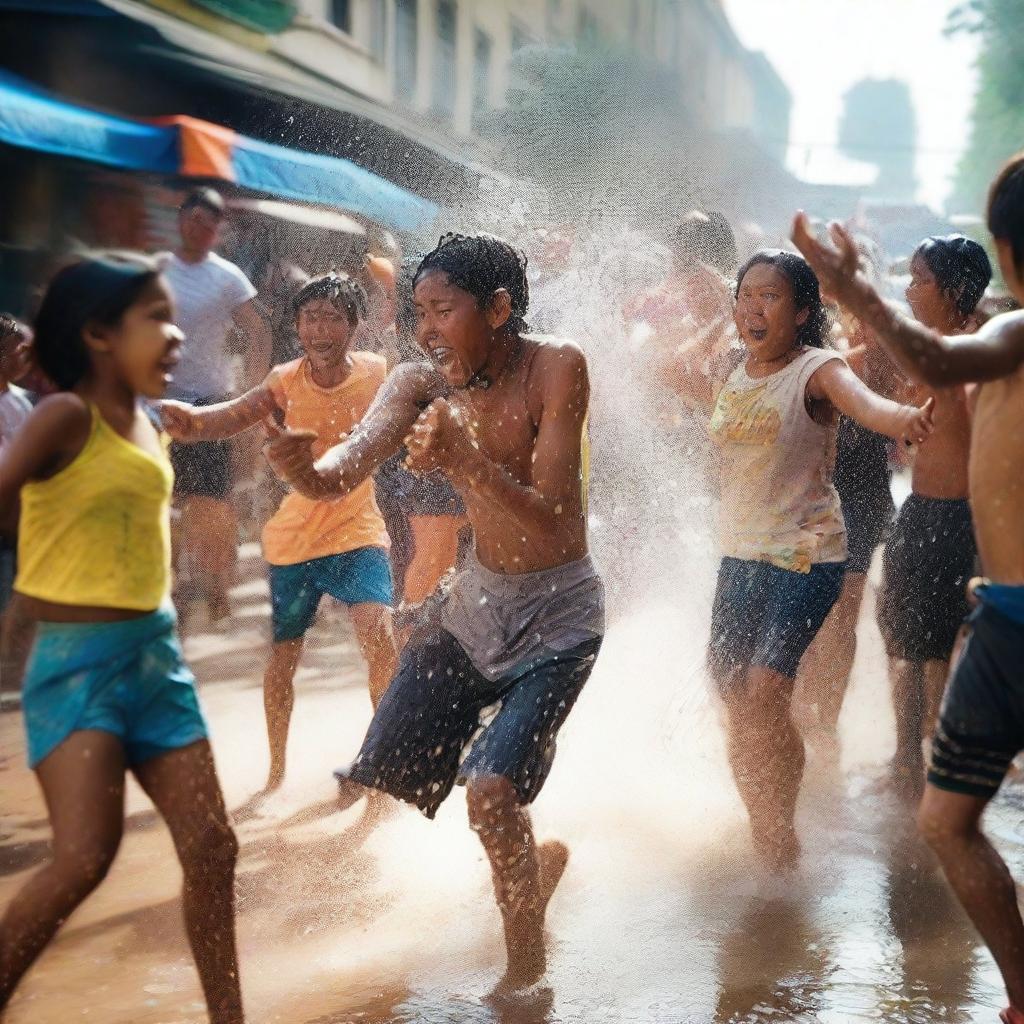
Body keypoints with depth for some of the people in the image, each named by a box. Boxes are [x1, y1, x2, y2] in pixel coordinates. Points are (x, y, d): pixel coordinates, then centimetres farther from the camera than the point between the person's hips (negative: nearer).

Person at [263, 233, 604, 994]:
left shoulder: (556, 368, -21)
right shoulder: (423, 384, -9)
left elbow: (549, 515, -28)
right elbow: (341, 474, -24)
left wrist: (466, 459, -45)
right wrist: (300, 467, -48)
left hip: (556, 611, -6)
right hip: (477, 597, 6)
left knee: (491, 789, -20)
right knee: (378, 780, 8)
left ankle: (527, 970, 5)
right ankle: (535, 859, 34)